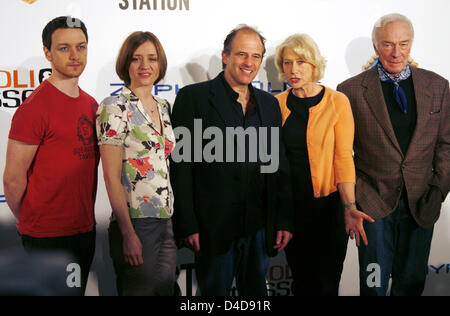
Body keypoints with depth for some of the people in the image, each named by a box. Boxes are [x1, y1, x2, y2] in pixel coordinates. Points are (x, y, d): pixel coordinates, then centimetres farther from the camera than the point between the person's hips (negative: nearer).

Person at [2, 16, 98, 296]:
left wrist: (85, 217, 11)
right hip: (48, 238, -7)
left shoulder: (91, 104, 8)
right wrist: (32, 223, -1)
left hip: (85, 229, 7)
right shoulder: (35, 107, -15)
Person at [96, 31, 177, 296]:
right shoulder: (115, 107, -8)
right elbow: (112, 176, -12)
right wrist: (128, 233, -17)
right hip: (135, 223, -7)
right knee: (138, 290, 2)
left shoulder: (163, 107, 12)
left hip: (168, 222, 7)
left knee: (166, 289, 13)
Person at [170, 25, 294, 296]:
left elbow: (279, 166, 13)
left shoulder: (269, 104, 12)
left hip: (259, 228, 5)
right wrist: (187, 225, -12)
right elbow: (181, 165, -7)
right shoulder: (194, 97, -4)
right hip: (213, 228, -4)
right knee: (214, 290, 7)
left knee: (256, 290, 14)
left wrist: (285, 221, 7)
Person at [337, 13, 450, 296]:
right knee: (374, 283, 8)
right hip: (373, 201, -2)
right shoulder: (351, 90, -5)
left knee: (412, 281, 15)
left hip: (421, 202, 3)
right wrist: (356, 193, -7)